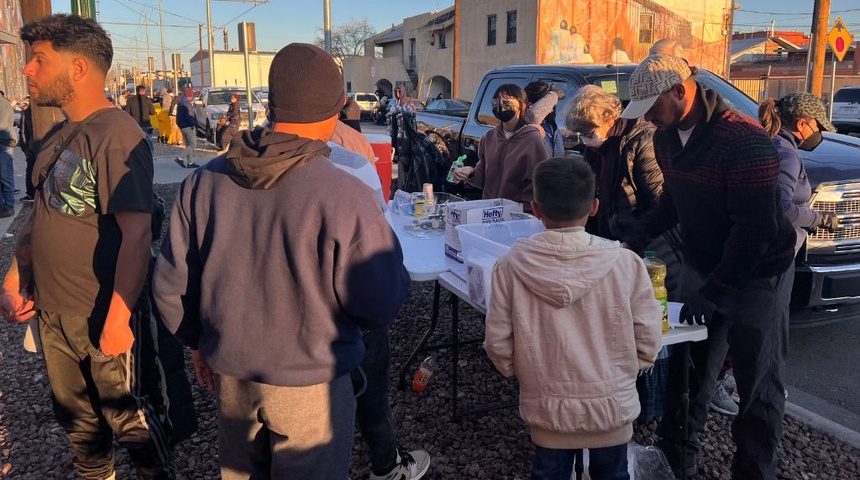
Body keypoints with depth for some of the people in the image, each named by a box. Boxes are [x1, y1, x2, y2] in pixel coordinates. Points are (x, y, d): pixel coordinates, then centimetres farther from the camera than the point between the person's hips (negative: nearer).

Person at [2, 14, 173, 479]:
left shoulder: (115, 136, -20)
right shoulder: (58, 137, 7)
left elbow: (137, 232, -24)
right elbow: (39, 216, 17)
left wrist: (118, 317, -24)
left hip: (102, 318, -8)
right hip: (52, 314, 8)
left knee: (125, 415, 10)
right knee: (77, 418, 23)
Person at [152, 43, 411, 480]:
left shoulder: (204, 181, -10)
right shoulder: (346, 198, -25)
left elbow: (170, 285, -1)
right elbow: (381, 307, -18)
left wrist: (199, 342, 16)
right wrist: (388, 263, 2)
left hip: (229, 379, 5)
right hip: (309, 386, -4)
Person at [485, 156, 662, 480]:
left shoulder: (512, 265, -15)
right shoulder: (625, 263, -16)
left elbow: (498, 343, -8)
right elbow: (648, 340, -8)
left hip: (547, 407, 0)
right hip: (612, 405, 0)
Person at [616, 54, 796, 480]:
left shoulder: (746, 142, -25)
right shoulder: (667, 137, 0)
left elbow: (755, 229, -25)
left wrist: (714, 291, -23)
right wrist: (636, 234, 0)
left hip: (756, 276, -7)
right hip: (701, 267, 7)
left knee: (758, 387, 6)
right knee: (688, 369, 14)